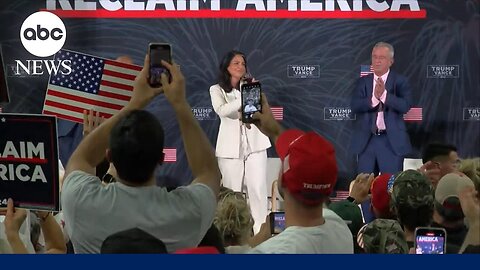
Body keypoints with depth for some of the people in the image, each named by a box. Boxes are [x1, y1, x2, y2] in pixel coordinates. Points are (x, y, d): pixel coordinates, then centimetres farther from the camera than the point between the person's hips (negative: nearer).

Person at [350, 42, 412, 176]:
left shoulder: (400, 81, 0)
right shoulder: (363, 82, 7)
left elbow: (405, 106, -15)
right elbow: (355, 106, -8)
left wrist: (384, 94, -26)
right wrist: (374, 98, -24)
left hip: (392, 141, -2)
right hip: (366, 140, 3)